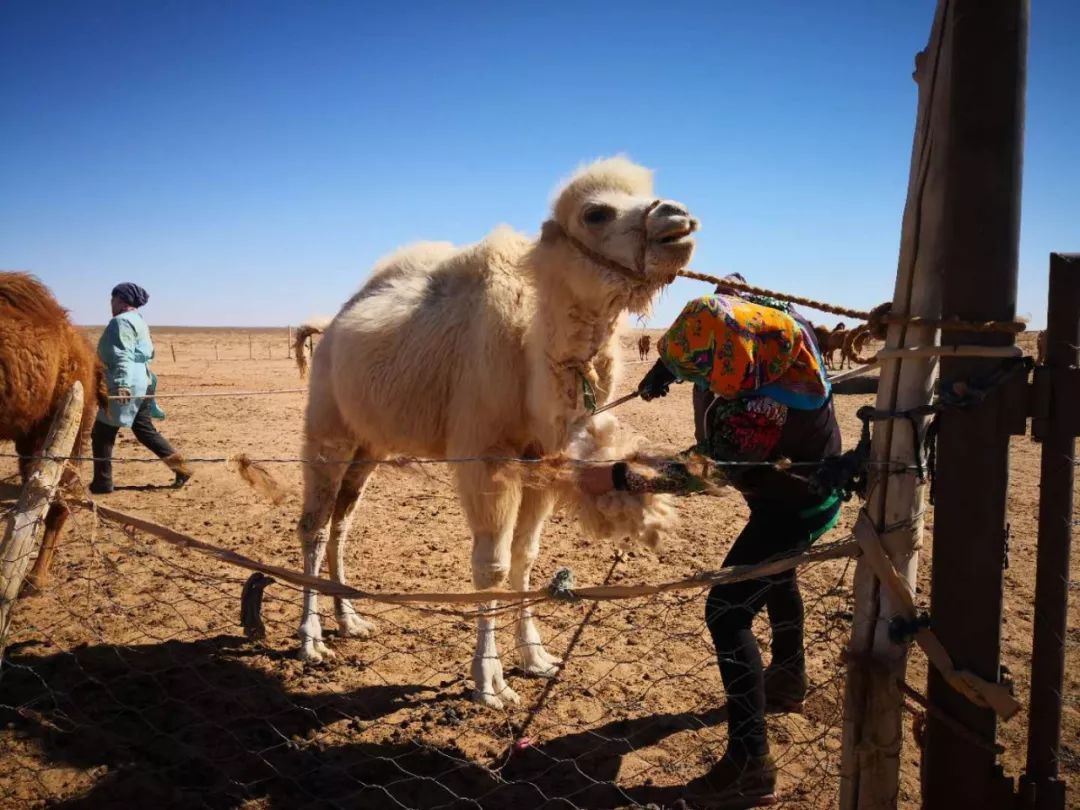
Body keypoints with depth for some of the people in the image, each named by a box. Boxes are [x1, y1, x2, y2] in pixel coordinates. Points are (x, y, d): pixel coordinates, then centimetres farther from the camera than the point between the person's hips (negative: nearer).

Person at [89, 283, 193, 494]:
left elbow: (123, 356, -23)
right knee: (144, 430, 15)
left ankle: (102, 482, 4)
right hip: (142, 383, 10)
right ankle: (180, 467, 11)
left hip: (127, 386, -10)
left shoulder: (121, 321, -11)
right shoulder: (139, 321, 19)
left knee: (102, 433, -1)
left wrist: (122, 384, -32)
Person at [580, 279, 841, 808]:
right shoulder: (745, 316, -22)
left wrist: (617, 478, -38)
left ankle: (749, 767, -9)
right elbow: (691, 346, 2)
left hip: (798, 505, -10)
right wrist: (663, 370, -10)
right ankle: (787, 683, 54)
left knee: (727, 611, -15)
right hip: (782, 479, 10)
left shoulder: (768, 406, -44)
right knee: (774, 579, 29)